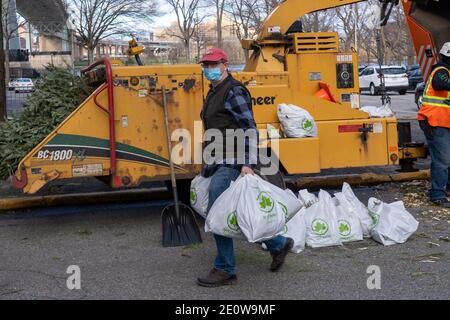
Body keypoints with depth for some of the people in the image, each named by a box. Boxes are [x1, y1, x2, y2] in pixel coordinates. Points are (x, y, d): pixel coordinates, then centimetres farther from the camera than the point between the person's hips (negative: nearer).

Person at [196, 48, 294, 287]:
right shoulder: (213, 93, 19)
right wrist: (208, 166, 26)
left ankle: (225, 271, 2)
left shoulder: (234, 92, -10)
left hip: (231, 162, -10)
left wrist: (247, 164, -22)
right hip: (217, 163, 10)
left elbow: (249, 129, -16)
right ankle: (278, 244, 28)